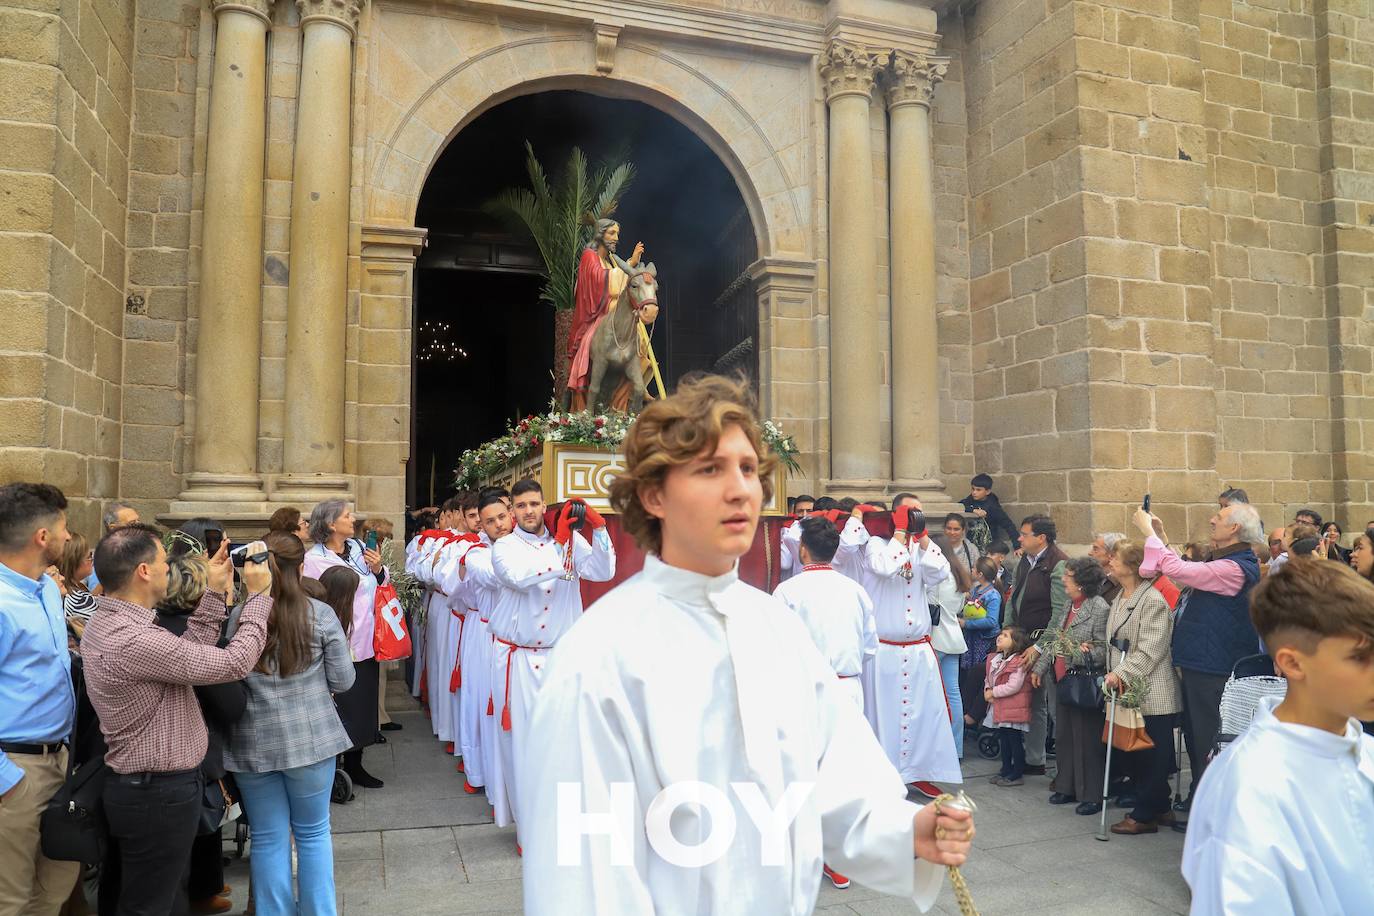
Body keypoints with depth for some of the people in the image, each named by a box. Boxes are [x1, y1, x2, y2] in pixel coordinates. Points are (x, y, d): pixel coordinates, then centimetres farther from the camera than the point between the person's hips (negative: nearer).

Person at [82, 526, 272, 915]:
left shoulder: (106, 621, 3)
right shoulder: (133, 641, -30)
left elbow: (189, 652, 7)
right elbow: (234, 663, -25)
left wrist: (215, 593, 5)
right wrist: (258, 594, -14)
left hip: (143, 786, 10)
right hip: (159, 794, -10)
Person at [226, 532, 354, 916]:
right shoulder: (320, 614, -10)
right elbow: (343, 680, -4)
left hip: (252, 743, 1)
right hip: (310, 738, -1)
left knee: (268, 839, 13)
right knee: (313, 833, 15)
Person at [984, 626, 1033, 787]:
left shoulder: (1019, 662, -18)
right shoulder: (995, 659, 10)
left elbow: (1013, 686, -24)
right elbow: (989, 679, 16)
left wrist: (993, 692, -16)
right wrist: (987, 691, -4)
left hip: (1013, 709, -8)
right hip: (999, 709, 8)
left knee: (1015, 740, 1)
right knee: (1003, 740, 17)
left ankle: (1017, 775, 10)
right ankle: (1006, 770, 28)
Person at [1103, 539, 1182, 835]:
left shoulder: (1152, 601, -14)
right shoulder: (1119, 600, 14)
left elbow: (1150, 650, -19)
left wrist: (1122, 674, -23)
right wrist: (1113, 674, 10)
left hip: (1151, 694, -9)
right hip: (1127, 691, 9)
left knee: (1152, 754, 2)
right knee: (1134, 753, 13)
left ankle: (1145, 815, 10)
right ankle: (1160, 808, 27)